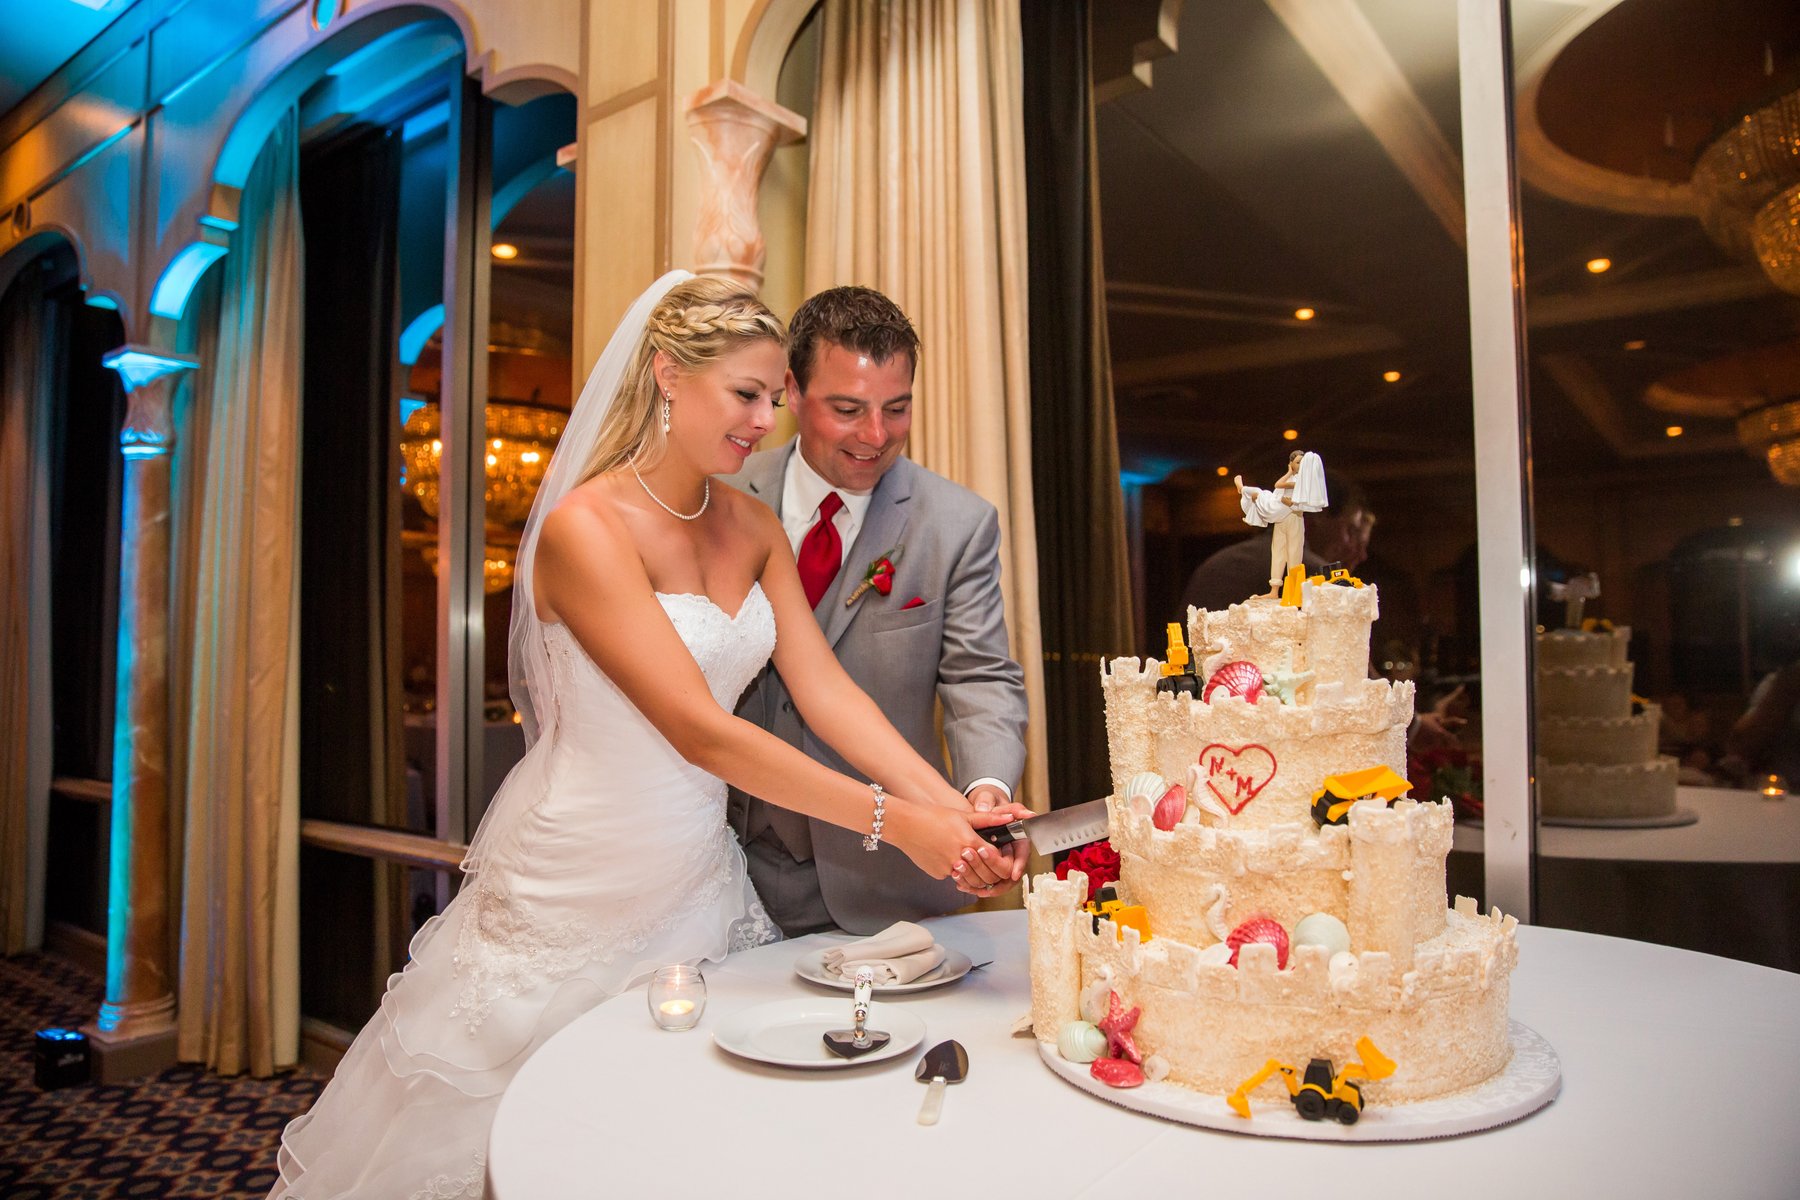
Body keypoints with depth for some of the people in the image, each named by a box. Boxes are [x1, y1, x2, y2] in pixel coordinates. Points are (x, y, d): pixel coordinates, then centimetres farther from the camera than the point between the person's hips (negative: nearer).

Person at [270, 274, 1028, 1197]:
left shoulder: (756, 531, 1)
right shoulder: (585, 527, -21)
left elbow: (824, 689, -7)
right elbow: (700, 731, -27)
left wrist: (952, 803, -20)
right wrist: (890, 820, -29)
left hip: (699, 874, 6)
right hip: (579, 881, -6)